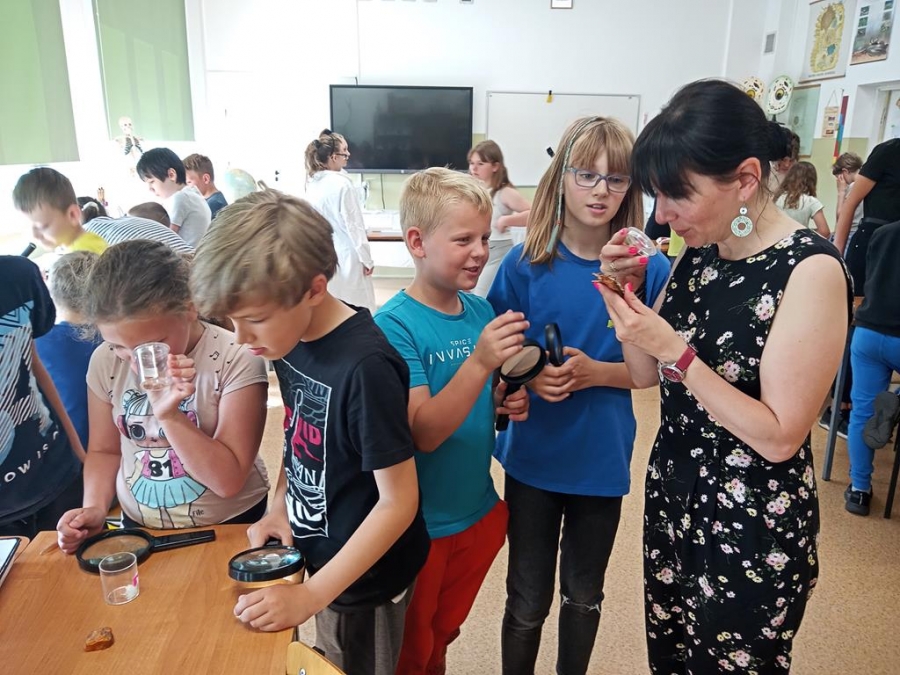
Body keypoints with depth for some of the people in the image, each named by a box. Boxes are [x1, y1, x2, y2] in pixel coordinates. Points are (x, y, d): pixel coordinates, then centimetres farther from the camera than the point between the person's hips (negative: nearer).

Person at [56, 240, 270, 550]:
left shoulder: (235, 360, -16)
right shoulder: (105, 361, -3)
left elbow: (229, 481, -16)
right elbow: (105, 451, 10)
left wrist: (169, 415, -25)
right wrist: (94, 509, -6)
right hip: (139, 528, 3)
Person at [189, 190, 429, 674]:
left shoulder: (365, 366, -32)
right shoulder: (288, 339, -7)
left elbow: (399, 501, -26)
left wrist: (311, 595, -24)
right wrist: (280, 506, -6)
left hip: (365, 576, -7)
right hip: (324, 554, 7)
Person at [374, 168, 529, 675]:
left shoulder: (482, 311, -3)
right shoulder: (394, 324, -21)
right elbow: (424, 433, -27)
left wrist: (506, 403, -10)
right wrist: (479, 363, -38)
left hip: (477, 513, 5)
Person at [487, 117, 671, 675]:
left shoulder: (650, 270, -9)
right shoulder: (526, 264, -8)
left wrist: (596, 372, -21)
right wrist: (529, 376, -21)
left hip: (603, 461, 1)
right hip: (533, 456, 0)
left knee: (584, 597, 22)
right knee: (528, 602, 16)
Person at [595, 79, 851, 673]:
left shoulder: (811, 270, -19)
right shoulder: (698, 254, 1)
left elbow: (780, 437, -21)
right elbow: (647, 374, 5)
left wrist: (675, 351, -26)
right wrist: (628, 293, -9)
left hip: (754, 533, -6)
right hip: (672, 502, 6)